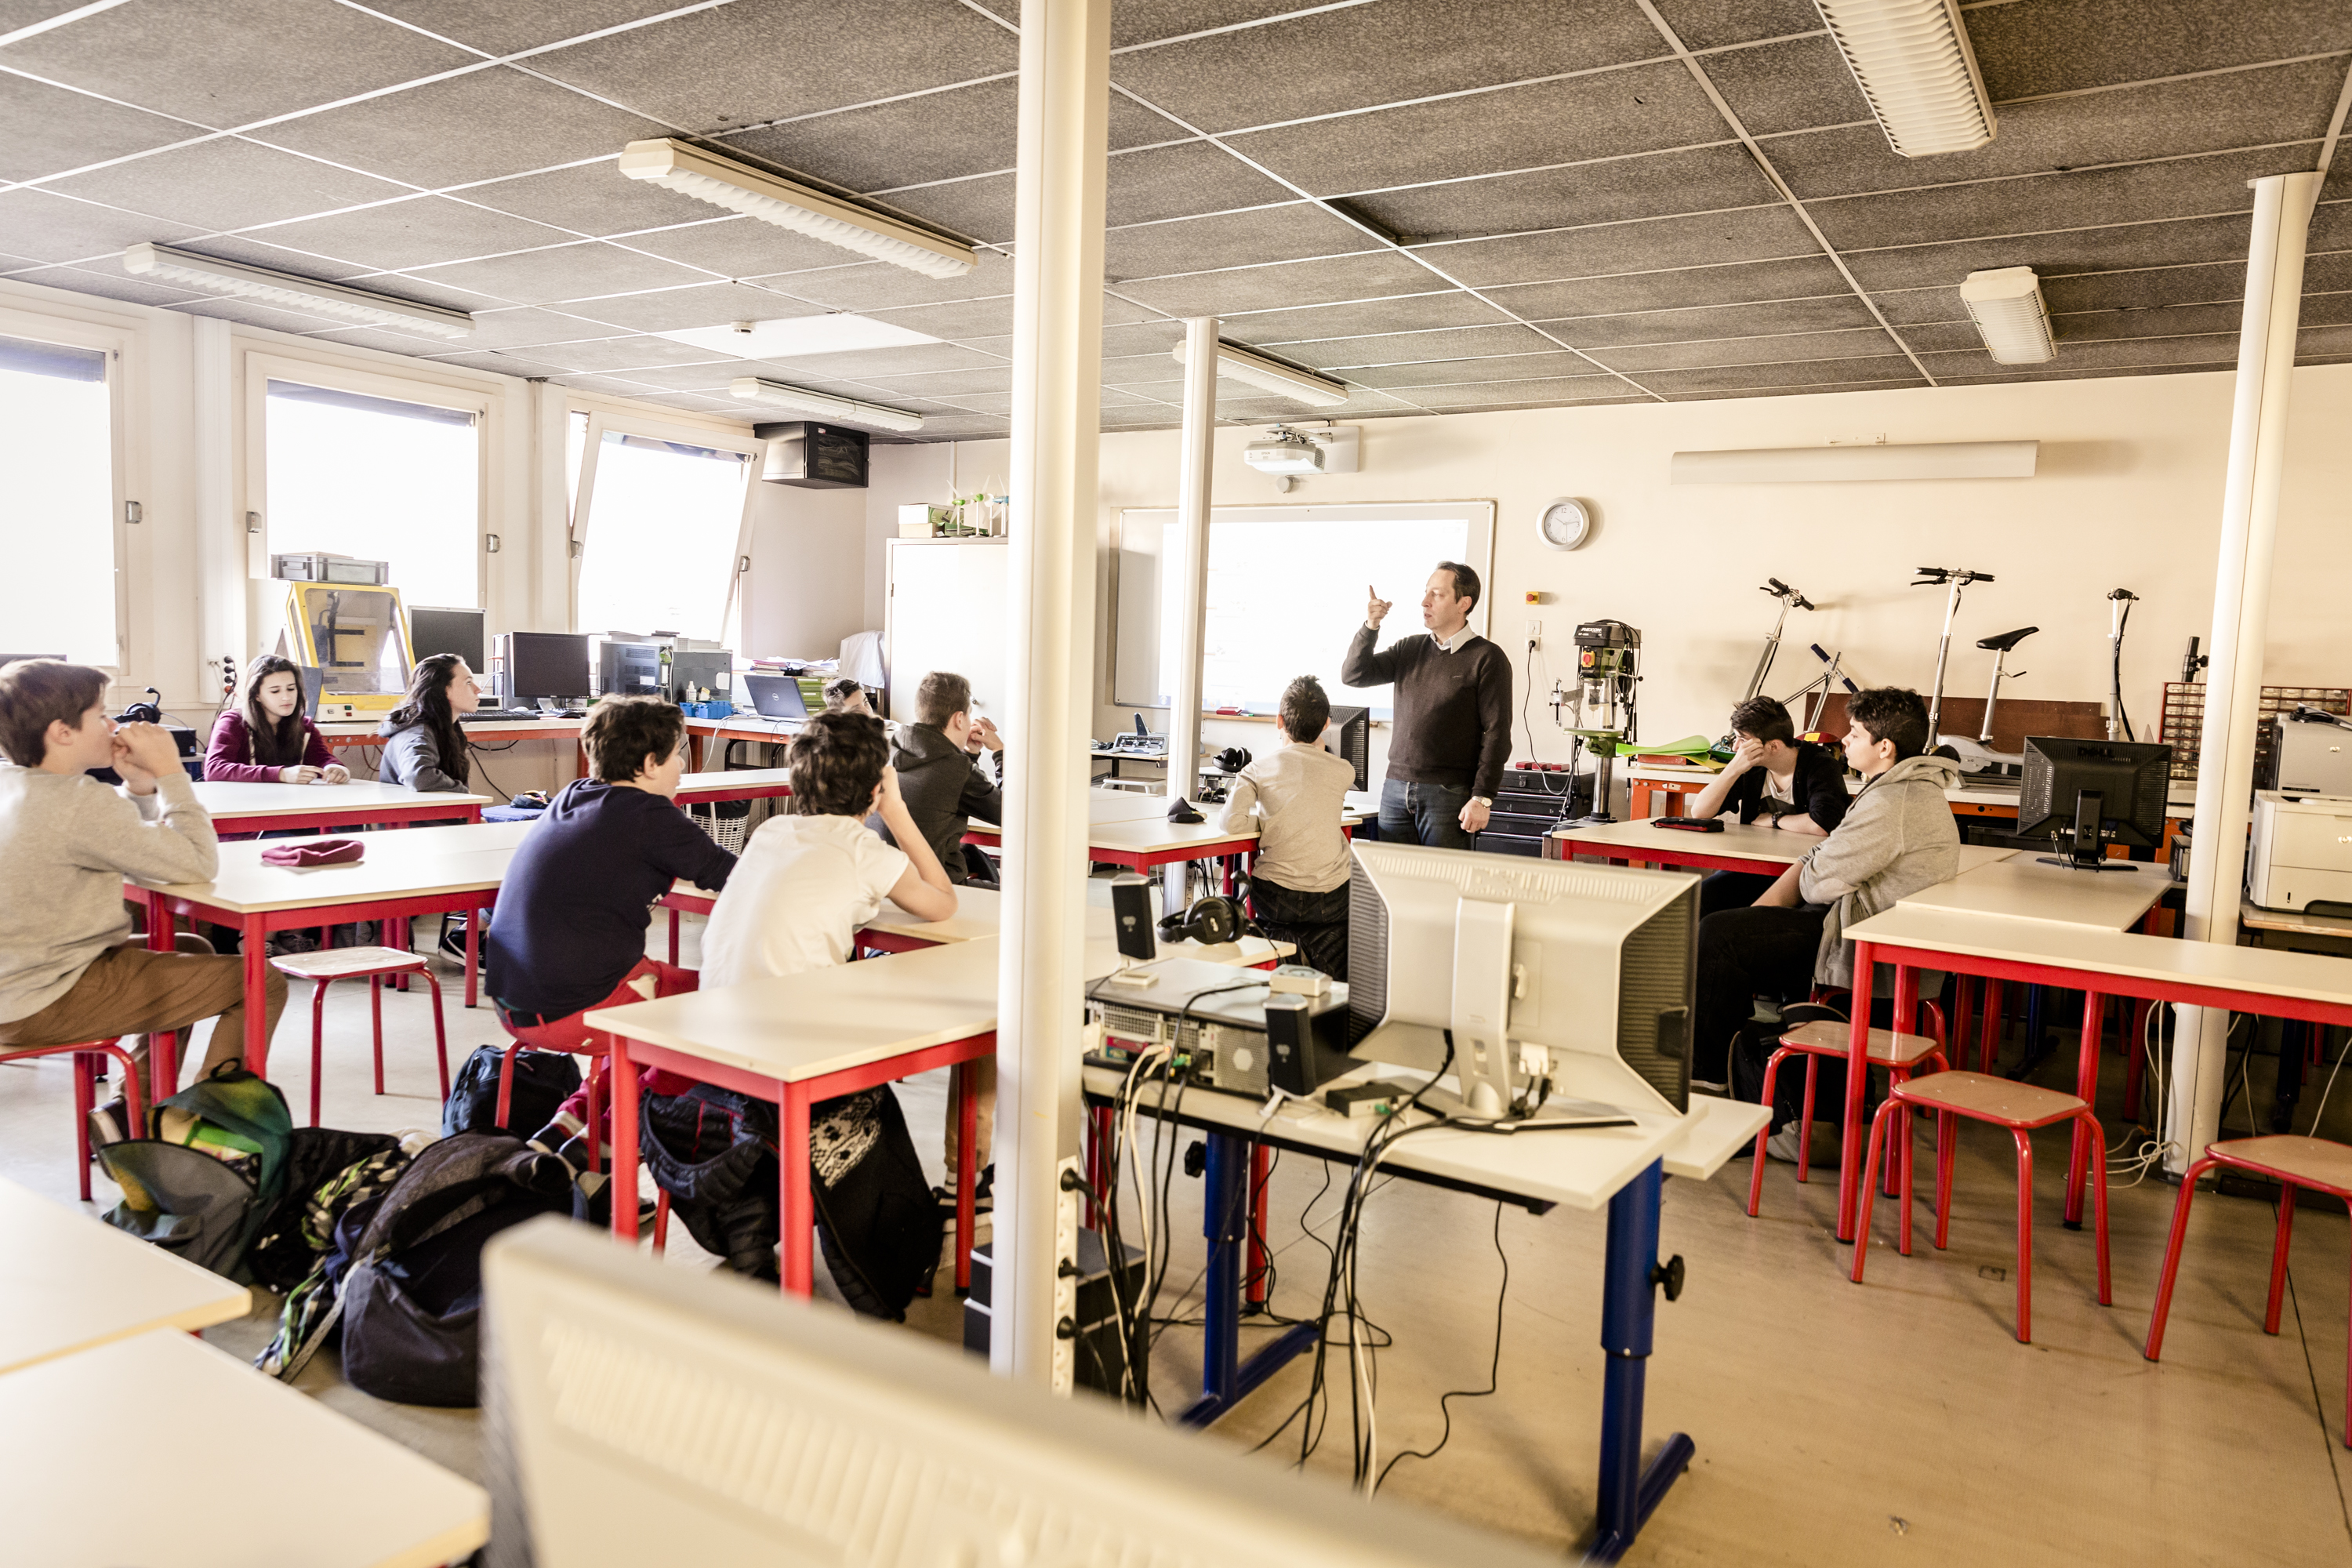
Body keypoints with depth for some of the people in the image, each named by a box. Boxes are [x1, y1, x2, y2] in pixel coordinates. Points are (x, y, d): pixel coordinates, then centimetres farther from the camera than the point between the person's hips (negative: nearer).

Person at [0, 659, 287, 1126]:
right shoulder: (78, 801, -23)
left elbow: (121, 844, 16)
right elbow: (198, 862, -21)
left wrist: (140, 783, -1)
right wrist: (169, 770, -14)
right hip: (45, 1006, -10)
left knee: (193, 950, 29)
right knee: (263, 984, -10)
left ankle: (129, 1111, 26)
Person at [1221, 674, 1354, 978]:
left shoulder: (1258, 770, -6)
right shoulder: (1343, 771, -1)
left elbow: (1231, 823, -18)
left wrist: (1260, 817, 3)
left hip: (1275, 899, 0)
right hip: (1331, 901, 0)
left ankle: (1285, 938, 6)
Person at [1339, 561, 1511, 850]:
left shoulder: (1487, 658, -4)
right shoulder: (1408, 649, 13)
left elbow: (1496, 734, -8)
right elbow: (1353, 674, 8)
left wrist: (1482, 798, -14)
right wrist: (1370, 628, -7)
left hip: (1448, 794, -5)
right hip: (1396, 789, 5)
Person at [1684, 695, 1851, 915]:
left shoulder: (1822, 766, -12)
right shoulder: (1750, 766, 2)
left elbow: (1822, 824, -30)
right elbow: (1699, 812, -5)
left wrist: (1774, 819, -12)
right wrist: (1734, 769, -16)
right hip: (1755, 868, 5)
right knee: (1697, 898, -20)